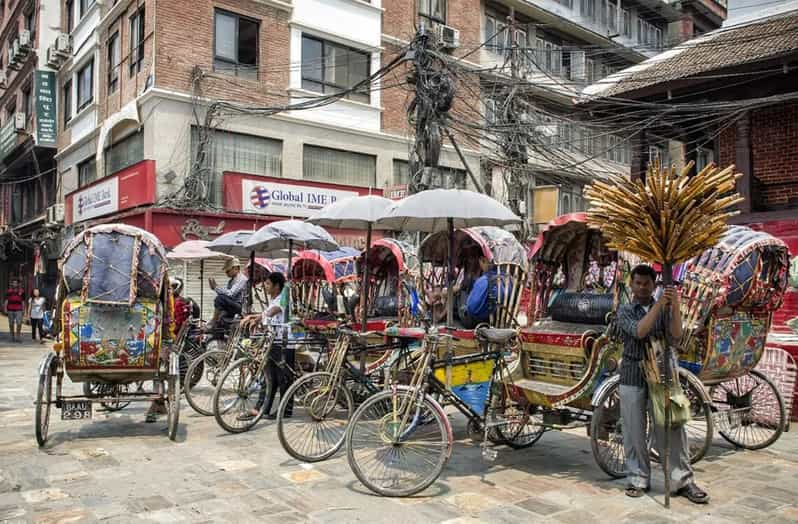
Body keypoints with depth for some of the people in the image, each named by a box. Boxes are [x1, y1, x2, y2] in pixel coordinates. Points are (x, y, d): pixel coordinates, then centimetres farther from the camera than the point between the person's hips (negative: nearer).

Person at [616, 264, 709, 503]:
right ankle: (638, 478, 15)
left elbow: (676, 335, -8)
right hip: (632, 376, 0)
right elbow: (639, 331, -15)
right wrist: (659, 304, -21)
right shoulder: (625, 311, 5)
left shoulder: (665, 309, 9)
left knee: (671, 428, -1)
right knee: (634, 430, 4)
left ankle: (682, 480, 7)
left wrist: (675, 306, -22)